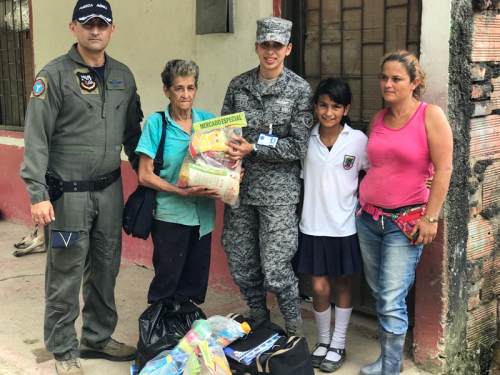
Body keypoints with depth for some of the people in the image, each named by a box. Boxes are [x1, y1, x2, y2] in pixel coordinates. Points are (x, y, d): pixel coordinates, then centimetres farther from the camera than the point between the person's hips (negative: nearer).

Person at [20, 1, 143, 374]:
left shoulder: (123, 76, 10)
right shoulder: (55, 75, -7)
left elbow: (132, 131, 18)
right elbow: (36, 138, -11)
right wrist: (38, 194, -18)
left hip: (110, 190, 5)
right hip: (68, 193, -5)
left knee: (106, 270, 14)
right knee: (66, 277, 2)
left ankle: (98, 337, 32)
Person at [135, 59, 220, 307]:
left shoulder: (207, 120, 5)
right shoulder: (156, 123, -5)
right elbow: (145, 175, -7)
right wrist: (182, 191, -18)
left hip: (203, 215, 4)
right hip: (170, 215, -3)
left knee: (195, 284, 12)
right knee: (167, 282, 4)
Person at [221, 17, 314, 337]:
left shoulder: (300, 90, -4)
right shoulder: (239, 85, 8)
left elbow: (298, 146, -8)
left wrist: (252, 148, -16)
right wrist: (226, 153, -7)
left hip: (278, 191, -4)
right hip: (240, 188, 5)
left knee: (275, 269, -5)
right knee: (241, 265, 12)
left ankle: (294, 331, 18)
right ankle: (258, 323, 35)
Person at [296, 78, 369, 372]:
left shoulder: (358, 140, -8)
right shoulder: (307, 139, -3)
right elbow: (300, 179, 6)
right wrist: (302, 213, 4)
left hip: (346, 226, -1)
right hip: (313, 225, 1)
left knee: (344, 283, 12)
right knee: (319, 287, 6)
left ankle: (338, 344, 27)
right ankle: (323, 340, 29)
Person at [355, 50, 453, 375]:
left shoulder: (430, 116, -8)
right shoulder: (378, 119, 9)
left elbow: (444, 169, -11)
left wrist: (431, 218, -13)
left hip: (406, 221, -6)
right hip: (368, 217, 6)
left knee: (392, 302, -7)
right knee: (379, 295, 14)